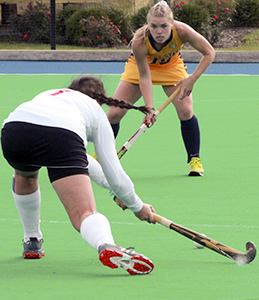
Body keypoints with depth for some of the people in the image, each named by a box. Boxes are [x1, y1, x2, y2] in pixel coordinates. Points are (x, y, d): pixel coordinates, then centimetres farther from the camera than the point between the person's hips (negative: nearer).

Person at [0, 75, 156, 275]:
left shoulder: (50, 94, 44)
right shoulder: (96, 111, 32)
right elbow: (114, 172, 27)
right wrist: (137, 206, 45)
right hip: (63, 136, -4)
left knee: (24, 175, 40)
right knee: (84, 214, -12)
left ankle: (32, 241, 44)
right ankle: (107, 246, -44)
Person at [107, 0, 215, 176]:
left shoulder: (181, 31, -37)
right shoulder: (139, 41, -39)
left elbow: (209, 53, -23)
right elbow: (144, 76, -28)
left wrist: (192, 80, -30)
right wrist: (149, 108, -38)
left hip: (171, 66, 1)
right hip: (140, 66, -1)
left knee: (186, 111, -18)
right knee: (114, 113, -7)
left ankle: (194, 159, 1)